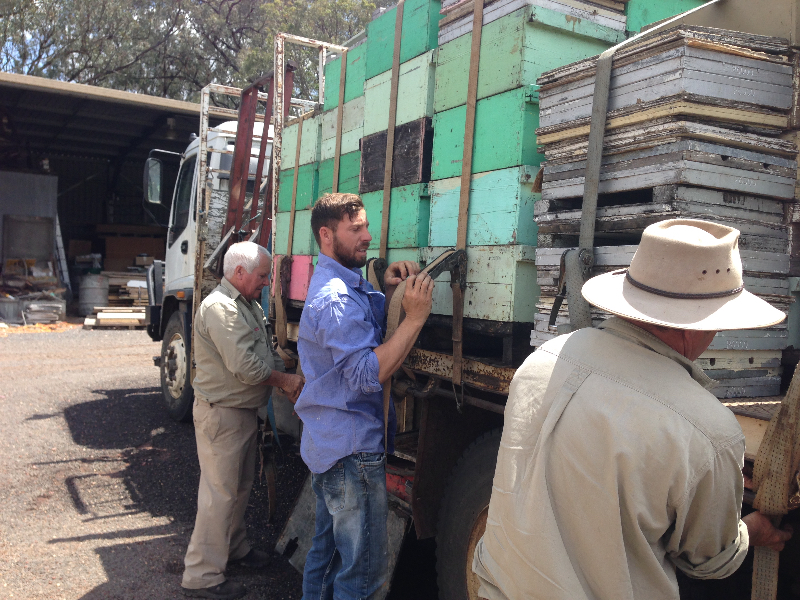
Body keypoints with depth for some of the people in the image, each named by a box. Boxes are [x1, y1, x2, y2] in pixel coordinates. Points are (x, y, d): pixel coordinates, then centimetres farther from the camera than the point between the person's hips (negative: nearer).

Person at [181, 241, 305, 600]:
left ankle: (235, 548, 39)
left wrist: (289, 381, -4)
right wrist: (284, 381, -14)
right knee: (220, 495, -3)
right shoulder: (220, 308, -21)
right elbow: (245, 366, -27)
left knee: (241, 487, 22)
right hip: (221, 414, -10)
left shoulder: (251, 306, 12)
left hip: (244, 412, 10)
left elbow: (268, 354, 13)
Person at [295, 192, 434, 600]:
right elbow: (368, 374, -28)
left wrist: (388, 294, -2)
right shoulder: (336, 297, -20)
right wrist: (415, 318, -30)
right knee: (364, 567, 0)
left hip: (329, 441, 11)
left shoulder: (348, 283, 14)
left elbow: (369, 333, 13)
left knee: (328, 548, 22)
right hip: (352, 446, -11)